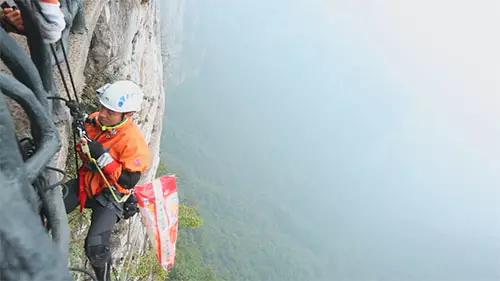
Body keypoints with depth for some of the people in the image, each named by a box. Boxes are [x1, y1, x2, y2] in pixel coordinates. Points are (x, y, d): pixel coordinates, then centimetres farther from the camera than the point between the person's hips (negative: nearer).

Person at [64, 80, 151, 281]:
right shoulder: (95, 120, -8)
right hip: (86, 181, 6)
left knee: (95, 247, -16)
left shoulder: (134, 142, -26)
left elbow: (129, 182, -24)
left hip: (110, 195, -6)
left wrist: (103, 157, -31)